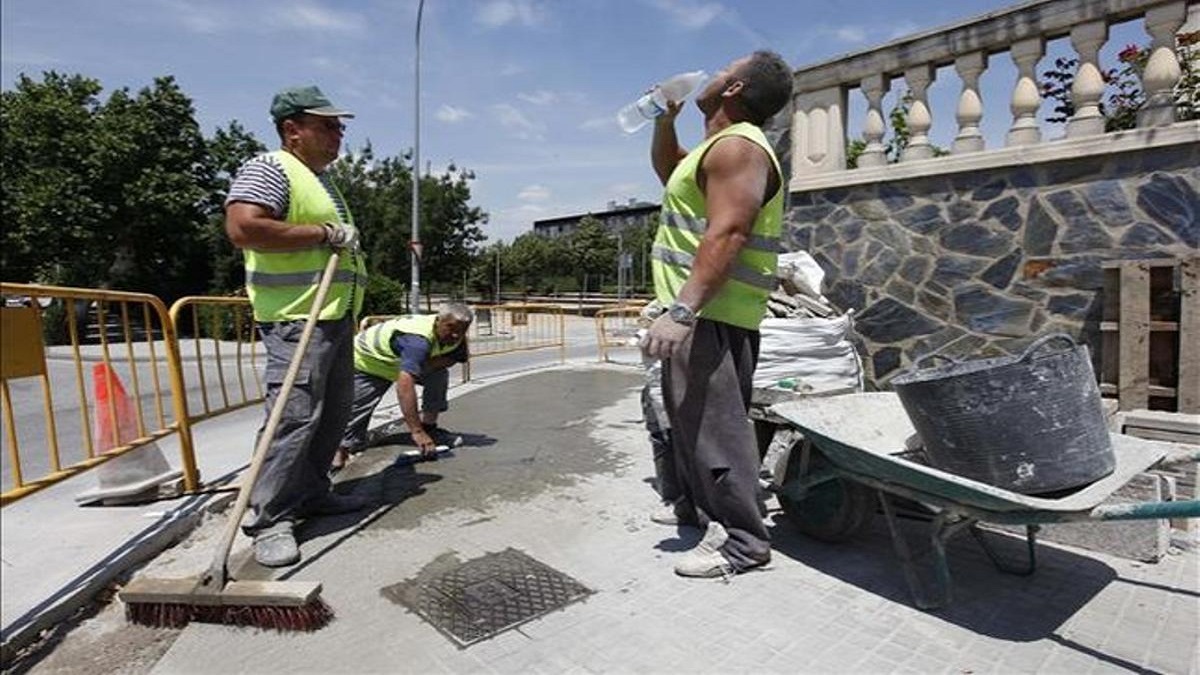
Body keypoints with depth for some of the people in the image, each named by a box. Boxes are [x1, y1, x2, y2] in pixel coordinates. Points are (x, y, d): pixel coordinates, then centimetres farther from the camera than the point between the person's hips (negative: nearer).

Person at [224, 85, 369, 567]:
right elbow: (242, 228, -23)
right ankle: (269, 520, -5)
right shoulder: (269, 170, -6)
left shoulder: (322, 180, 24)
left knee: (333, 413, 12)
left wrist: (348, 239, 18)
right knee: (295, 415, -14)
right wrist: (324, 233, -19)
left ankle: (311, 493, 24)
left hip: (336, 315, 10)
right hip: (297, 317, -10)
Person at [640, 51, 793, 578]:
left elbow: (725, 235, -25)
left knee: (713, 421, -8)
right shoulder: (720, 145, 21)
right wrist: (665, 117, 22)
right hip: (701, 308, 11)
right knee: (688, 412, 19)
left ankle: (742, 539, 3)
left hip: (711, 312, -11)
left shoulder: (737, 146, -13)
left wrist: (680, 311, -32)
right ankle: (698, 506, 34)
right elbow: (668, 170, 38)